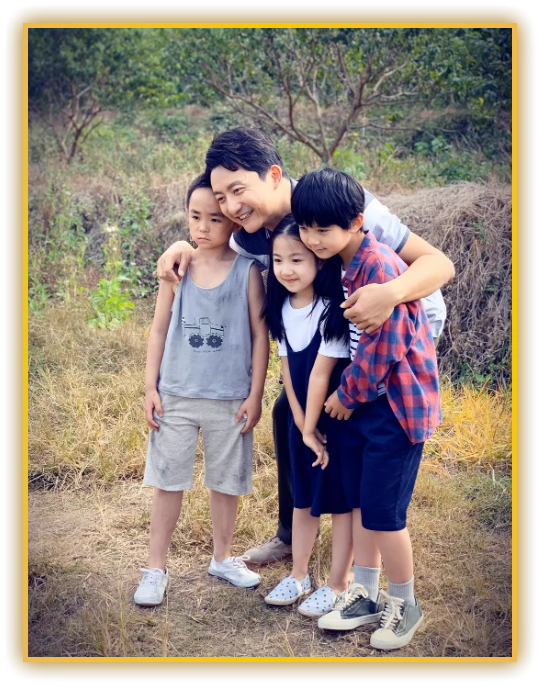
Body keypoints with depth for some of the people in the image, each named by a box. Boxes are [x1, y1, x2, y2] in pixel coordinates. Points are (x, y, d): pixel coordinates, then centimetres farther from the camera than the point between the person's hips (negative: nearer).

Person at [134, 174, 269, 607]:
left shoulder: (247, 271, -6)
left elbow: (260, 334, -2)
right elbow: (160, 330, 5)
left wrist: (255, 395, -3)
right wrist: (151, 387, 1)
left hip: (230, 400, -1)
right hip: (176, 395, 1)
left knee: (226, 481, 13)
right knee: (168, 481, 7)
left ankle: (223, 557, 33)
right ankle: (156, 569, 19)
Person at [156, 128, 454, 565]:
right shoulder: (253, 235, -13)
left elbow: (440, 264, -35)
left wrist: (392, 293, -56)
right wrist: (185, 249, -14)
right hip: (341, 333, 7)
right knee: (289, 411, 7)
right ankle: (293, 534, 26)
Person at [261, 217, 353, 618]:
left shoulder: (331, 310, -22)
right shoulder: (281, 308, -3)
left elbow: (320, 375, -19)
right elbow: (287, 369, -2)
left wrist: (313, 427, -13)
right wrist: (302, 425, -6)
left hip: (336, 419, -6)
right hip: (302, 419, 6)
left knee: (340, 502, 6)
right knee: (303, 498, 17)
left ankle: (338, 585, 19)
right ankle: (299, 576, 32)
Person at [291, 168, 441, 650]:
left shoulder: (381, 270, -24)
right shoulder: (336, 264, 3)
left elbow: (382, 349, -22)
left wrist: (347, 395, -9)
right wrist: (345, 395, 7)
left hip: (397, 403, -8)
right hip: (359, 400, 8)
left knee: (383, 511, -1)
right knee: (359, 501, 15)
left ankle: (406, 606, 20)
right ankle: (367, 595, 30)